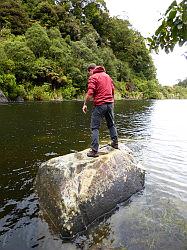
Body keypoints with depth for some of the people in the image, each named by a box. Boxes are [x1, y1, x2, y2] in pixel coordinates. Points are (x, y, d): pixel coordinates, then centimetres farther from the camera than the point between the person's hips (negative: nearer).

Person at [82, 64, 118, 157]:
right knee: (111, 124, 21)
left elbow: (90, 93, -16)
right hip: (110, 103, 7)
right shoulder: (107, 76, 17)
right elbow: (113, 90, 19)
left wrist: (85, 104, -9)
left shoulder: (93, 77, -5)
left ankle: (94, 151, -1)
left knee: (95, 128, -1)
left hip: (99, 104, -6)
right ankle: (115, 143, 32)